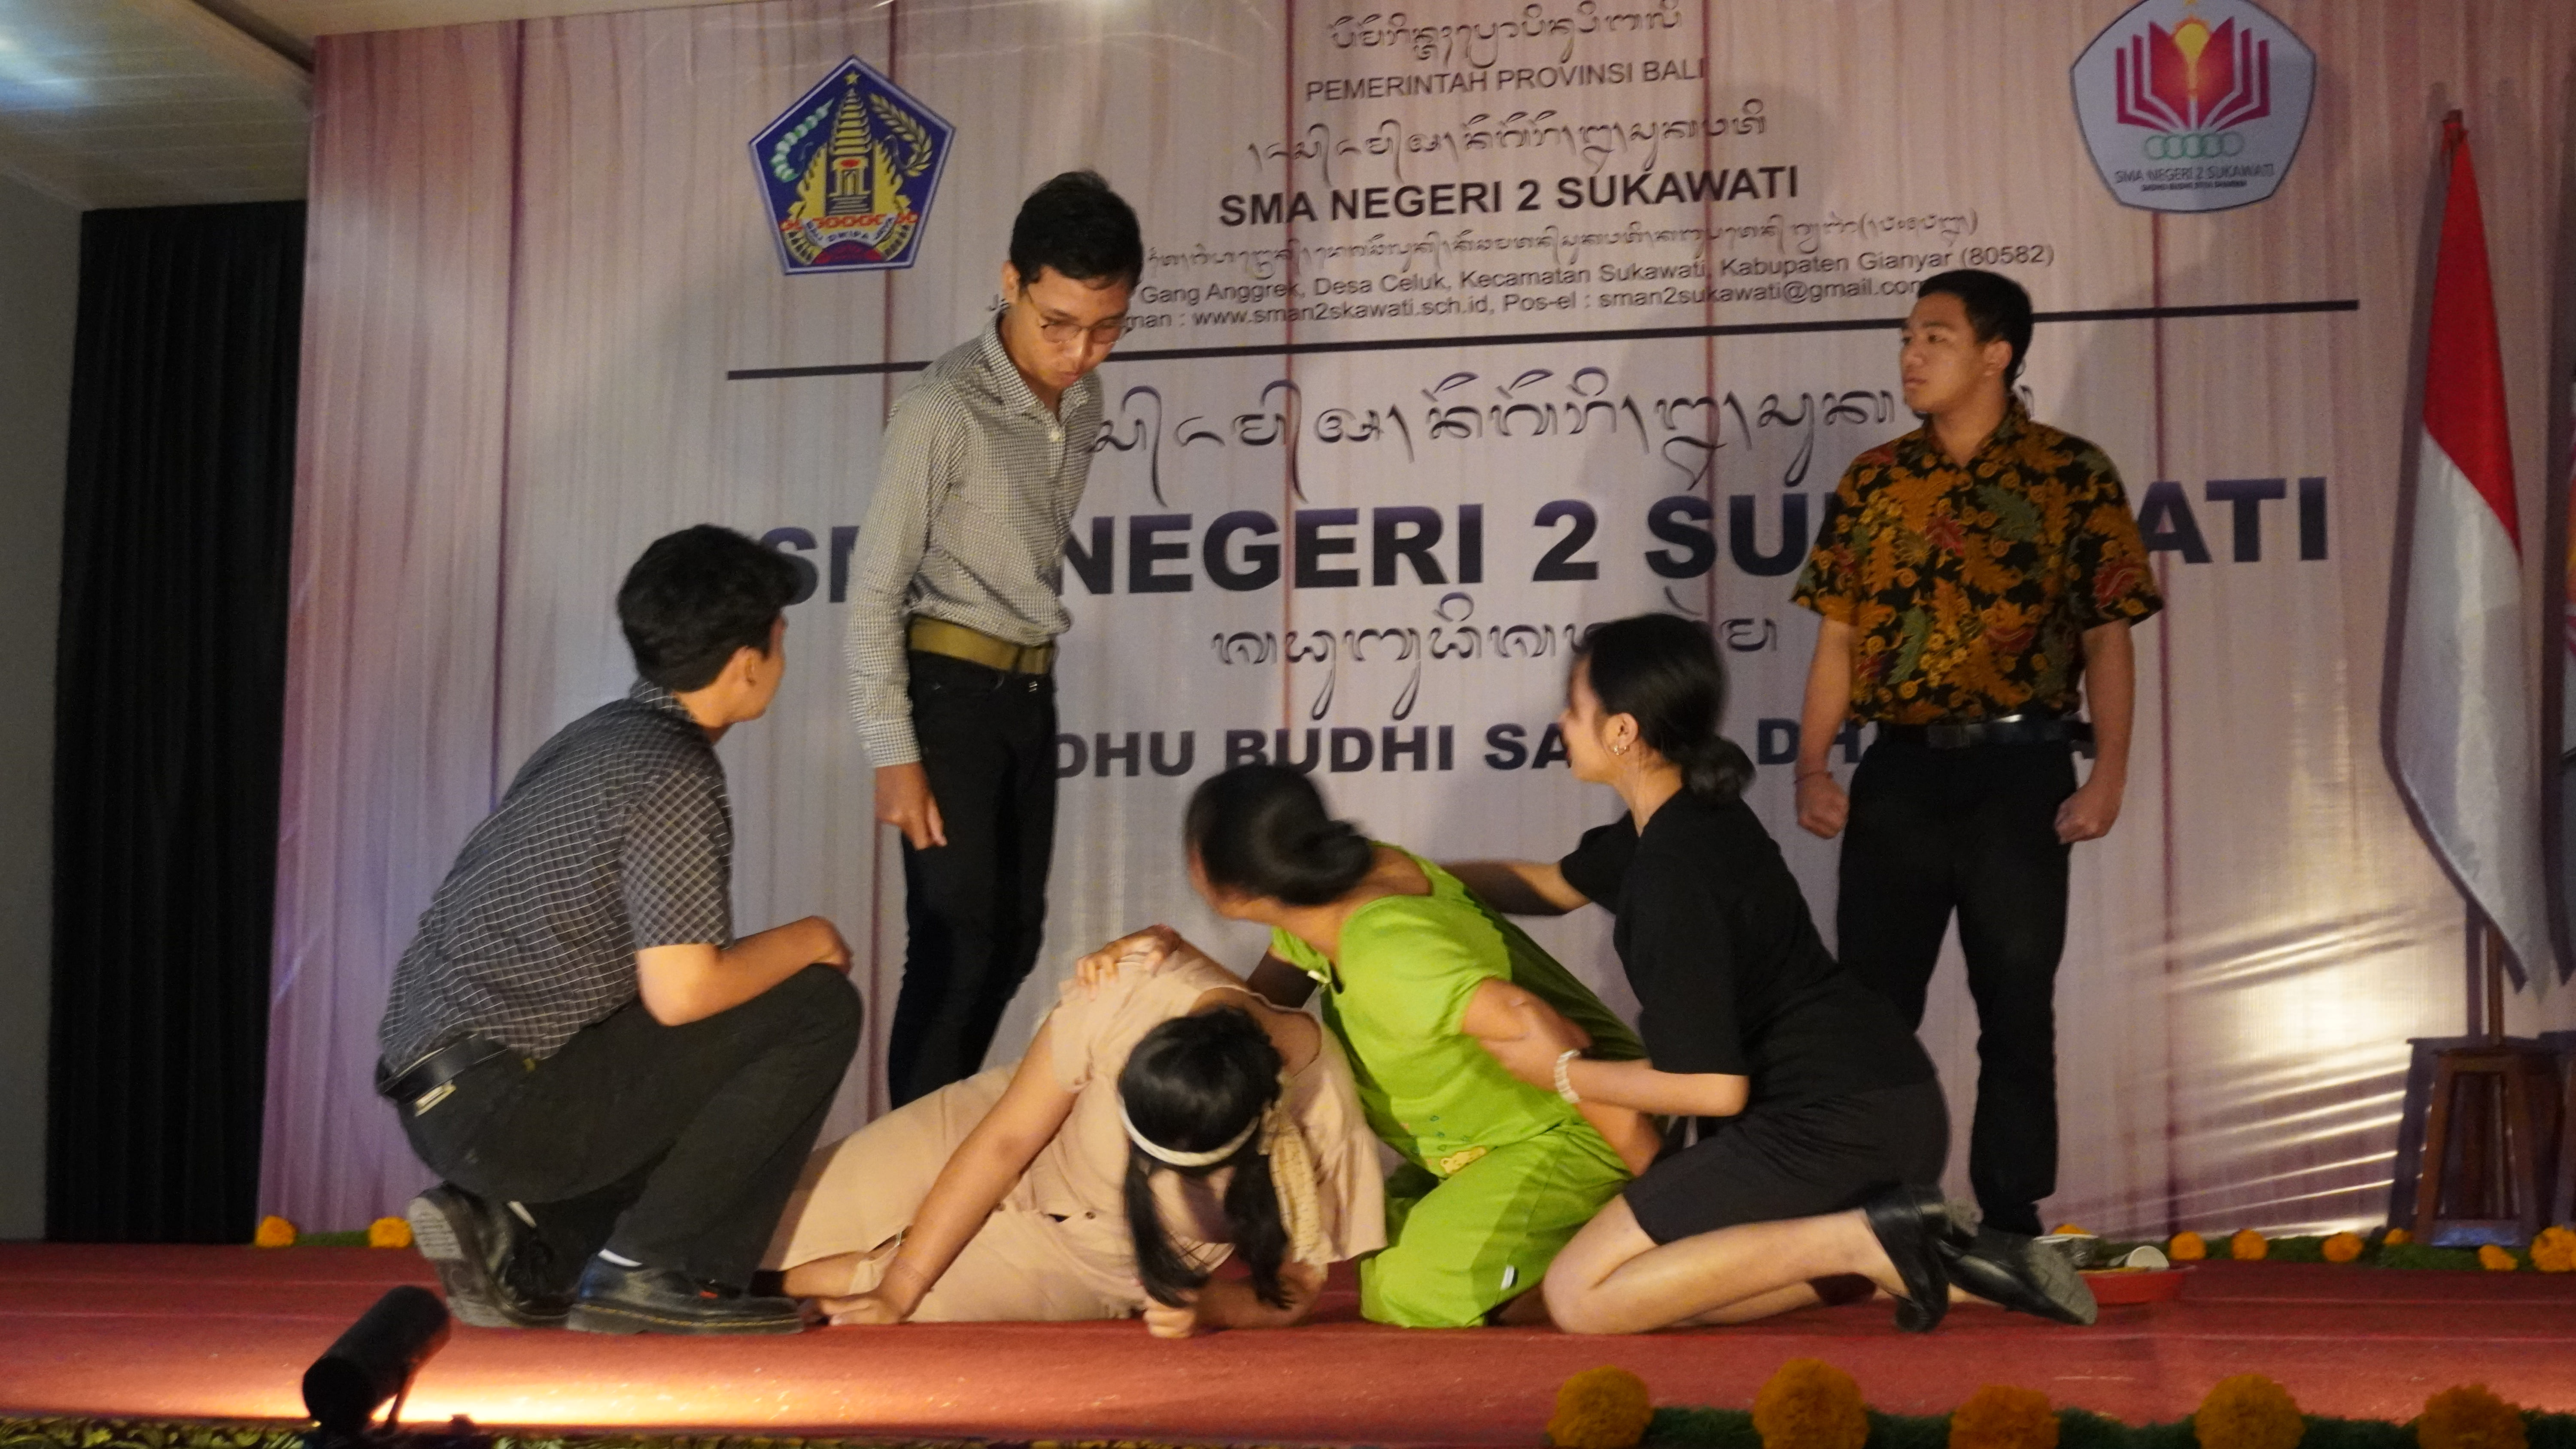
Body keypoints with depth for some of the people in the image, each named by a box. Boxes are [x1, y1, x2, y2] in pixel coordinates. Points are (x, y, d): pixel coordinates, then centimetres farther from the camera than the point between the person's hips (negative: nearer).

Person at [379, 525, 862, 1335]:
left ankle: (516, 1242, 11)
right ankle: (650, 1267, -5)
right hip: (501, 1096, -9)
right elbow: (680, 992, -18)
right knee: (817, 1008, -7)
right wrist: (809, 940, -1)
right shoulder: (672, 775, -13)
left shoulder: (598, 737, 15)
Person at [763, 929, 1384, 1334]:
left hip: (1104, 1255, -1)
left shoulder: (1321, 1125, -34)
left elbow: (1292, 1288, -15)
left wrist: (1206, 1310, -37)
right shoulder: (1127, 995, -36)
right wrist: (895, 1292, -22)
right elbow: (1004, 1142, -24)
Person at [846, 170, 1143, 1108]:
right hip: (949, 690, -7)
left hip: (1031, 692, 7)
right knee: (958, 937, -8)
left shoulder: (1084, 406, 5)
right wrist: (894, 754, -18)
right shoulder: (943, 413, -18)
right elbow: (874, 591, -16)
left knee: (1017, 935, 10)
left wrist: (1031, 688, 15)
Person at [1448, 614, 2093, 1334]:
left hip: (1835, 1127, -10)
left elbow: (1715, 1087, -18)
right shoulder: (1691, 816, 13)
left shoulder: (1673, 875, -17)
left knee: (1582, 1297, -9)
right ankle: (1919, 1256, 5)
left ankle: (1862, 1242, -15)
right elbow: (1556, 886, 32)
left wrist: (1565, 1073, -5)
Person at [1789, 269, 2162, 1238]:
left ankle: (2011, 1216, 14)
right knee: (1868, 1001, 5)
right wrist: (1812, 767, -2)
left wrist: (2109, 774, -11)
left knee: (2018, 1003, 4)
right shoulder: (1874, 481, 9)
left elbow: (2108, 636, -2)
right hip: (1898, 769, 3)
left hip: (2018, 768, -3)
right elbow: (1838, 636, 8)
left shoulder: (2072, 475, 0)